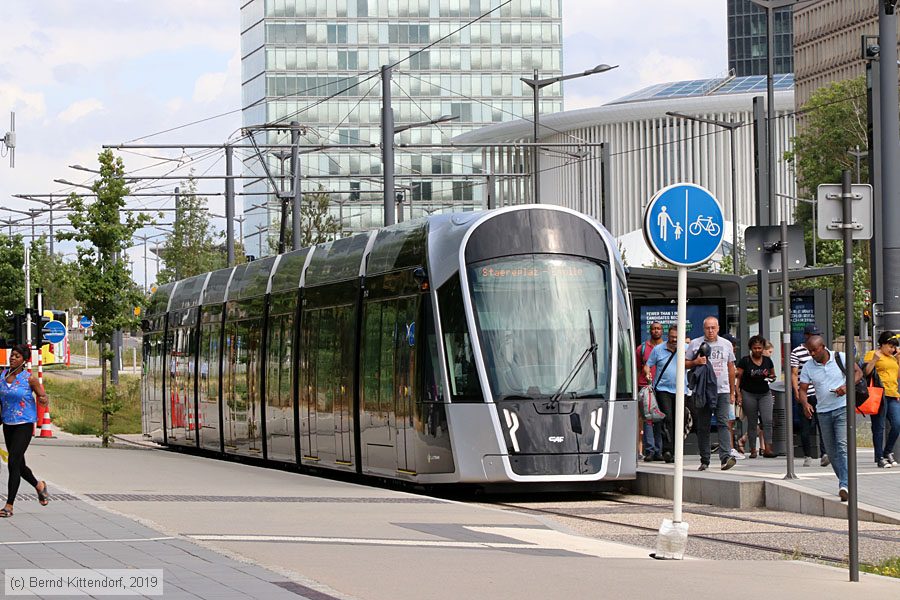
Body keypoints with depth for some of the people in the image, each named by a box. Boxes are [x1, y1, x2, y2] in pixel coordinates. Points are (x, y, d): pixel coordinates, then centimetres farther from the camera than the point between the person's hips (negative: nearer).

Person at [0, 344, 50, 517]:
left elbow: (44, 400, -4)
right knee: (19, 465, 14)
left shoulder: (29, 379, -9)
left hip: (24, 424, -6)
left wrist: (43, 400, -25)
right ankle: (39, 486, 41)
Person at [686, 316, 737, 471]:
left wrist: (732, 392, 16)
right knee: (702, 427, 3)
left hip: (722, 390, 0)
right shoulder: (695, 344, 6)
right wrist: (696, 362, -14)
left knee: (723, 423, -13)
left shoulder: (726, 344, 12)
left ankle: (726, 456, -22)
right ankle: (704, 460, 9)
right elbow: (685, 364, 8)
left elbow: (731, 369, 17)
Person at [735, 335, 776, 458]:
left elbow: (773, 376, 18)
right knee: (752, 423, 3)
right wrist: (738, 394, -12)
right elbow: (738, 378, -4)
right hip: (749, 394, -2)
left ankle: (767, 448, -13)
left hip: (765, 394, 2)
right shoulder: (745, 361, -3)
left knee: (768, 421, -11)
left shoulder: (767, 360, 7)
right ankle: (753, 449, 9)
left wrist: (770, 376, -7)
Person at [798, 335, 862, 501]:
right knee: (831, 451, 8)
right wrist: (805, 403, -19)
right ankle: (844, 481, 24)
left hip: (843, 408, -4)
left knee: (843, 447, -17)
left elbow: (858, 372, 4)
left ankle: (844, 486, -25)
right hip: (823, 412, 4)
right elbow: (802, 389, 2)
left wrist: (847, 386, -15)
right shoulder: (808, 367, 4)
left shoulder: (841, 358, -2)